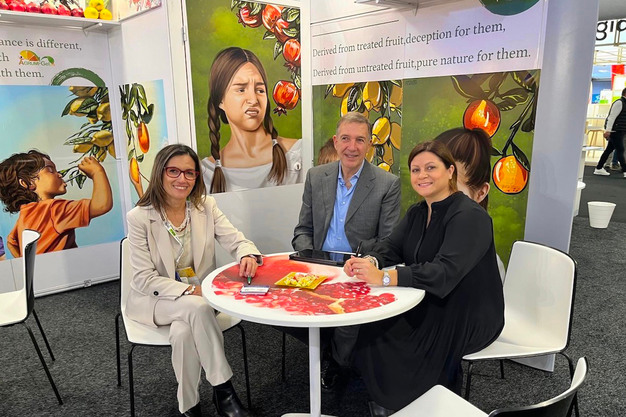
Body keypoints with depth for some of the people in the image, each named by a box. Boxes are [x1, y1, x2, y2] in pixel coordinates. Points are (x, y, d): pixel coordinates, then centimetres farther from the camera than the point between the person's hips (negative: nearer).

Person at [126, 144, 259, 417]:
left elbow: (236, 241, -11)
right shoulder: (139, 217, -13)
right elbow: (145, 279, -14)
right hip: (156, 300, -2)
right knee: (198, 308, -33)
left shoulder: (205, 206, -3)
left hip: (200, 295, 3)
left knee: (184, 332, -30)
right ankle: (223, 390, -20)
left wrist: (248, 255, -36)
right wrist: (189, 291, -26)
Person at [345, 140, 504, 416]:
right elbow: (391, 246, -2)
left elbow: (444, 272, -33)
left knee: (387, 337, -18)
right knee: (374, 325, -11)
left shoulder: (469, 217, -21)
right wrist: (370, 262, -26)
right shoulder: (417, 213, 7)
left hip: (469, 318, -7)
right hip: (431, 305, 7)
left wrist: (384, 277, -42)